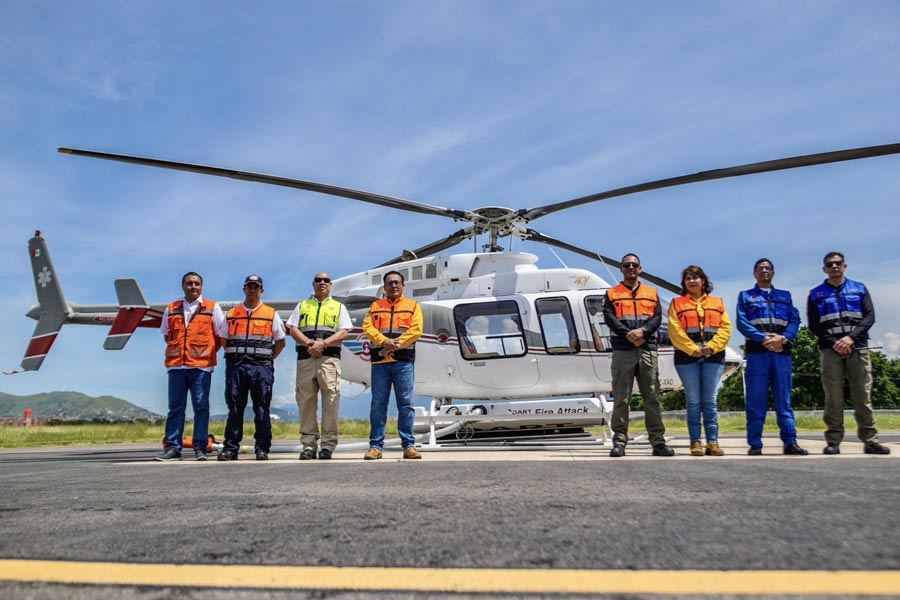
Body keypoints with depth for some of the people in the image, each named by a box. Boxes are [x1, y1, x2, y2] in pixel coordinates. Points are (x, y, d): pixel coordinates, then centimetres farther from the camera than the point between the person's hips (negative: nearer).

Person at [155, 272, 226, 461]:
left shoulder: (212, 308, 7)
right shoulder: (171, 309, 15)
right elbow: (166, 335, 23)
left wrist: (208, 353, 0)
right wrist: (176, 350, 9)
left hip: (201, 366, -3)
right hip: (176, 366, 3)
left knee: (201, 407, -2)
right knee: (175, 408, 5)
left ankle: (200, 448, 2)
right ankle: (173, 448, 9)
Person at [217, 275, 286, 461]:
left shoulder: (271, 314, 10)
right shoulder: (231, 314, 15)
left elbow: (280, 341, 11)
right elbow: (224, 340, 18)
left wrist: (267, 359, 3)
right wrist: (234, 357, 7)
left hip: (261, 368, -1)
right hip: (235, 367, 2)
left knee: (261, 409, 0)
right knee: (234, 409, 3)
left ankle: (262, 448, 4)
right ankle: (230, 448, 8)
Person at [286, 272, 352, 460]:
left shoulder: (339, 307, 17)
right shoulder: (302, 306, 22)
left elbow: (343, 333, 4)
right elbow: (293, 329, 9)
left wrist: (323, 343, -11)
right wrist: (309, 343, -9)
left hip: (329, 358, -2)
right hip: (305, 358, 2)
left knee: (330, 400, -7)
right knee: (306, 401, 0)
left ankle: (328, 444, -2)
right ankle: (308, 444, 6)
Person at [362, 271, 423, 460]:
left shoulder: (413, 305, 13)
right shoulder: (376, 306, 18)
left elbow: (416, 330, -1)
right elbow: (367, 327, 3)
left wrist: (397, 344, -13)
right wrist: (384, 341, -14)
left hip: (404, 361, -1)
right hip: (379, 361, 2)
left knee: (405, 404, -2)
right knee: (378, 404, 1)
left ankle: (408, 445, 4)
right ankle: (375, 446, 7)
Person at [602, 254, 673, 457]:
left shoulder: (652, 293, 18)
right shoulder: (612, 294, 13)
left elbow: (657, 317, 5)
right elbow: (609, 318, -2)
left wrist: (643, 330, -15)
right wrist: (629, 334, -15)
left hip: (648, 350, 2)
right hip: (622, 351, -2)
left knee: (652, 397, 2)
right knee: (621, 398, -1)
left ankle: (658, 442, 5)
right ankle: (619, 442, 2)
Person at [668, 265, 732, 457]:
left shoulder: (717, 303, 16)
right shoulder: (677, 304, 10)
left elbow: (726, 328, 4)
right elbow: (675, 331, -2)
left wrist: (711, 346, -10)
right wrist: (692, 349, -12)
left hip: (713, 356, 1)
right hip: (687, 357, -1)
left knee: (710, 401, 2)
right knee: (693, 401, 0)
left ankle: (713, 442, 5)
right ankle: (695, 442, 4)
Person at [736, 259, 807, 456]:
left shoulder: (785, 296, 21)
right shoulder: (745, 296, 13)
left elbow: (795, 320, 8)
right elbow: (742, 322, 0)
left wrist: (782, 338, -11)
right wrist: (764, 339, -13)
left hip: (782, 351, 2)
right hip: (757, 351, -2)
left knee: (784, 398, 2)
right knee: (756, 399, -3)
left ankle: (790, 442, 5)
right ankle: (755, 443, -1)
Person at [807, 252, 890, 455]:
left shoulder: (859, 289, 15)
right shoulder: (816, 294, 12)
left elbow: (870, 316, 5)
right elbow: (814, 325, 5)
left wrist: (851, 337, -10)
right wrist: (834, 343, -9)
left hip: (858, 348, 1)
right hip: (830, 350, -1)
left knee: (863, 396, -1)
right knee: (833, 398, -3)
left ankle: (870, 440, 4)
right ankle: (834, 441, 0)